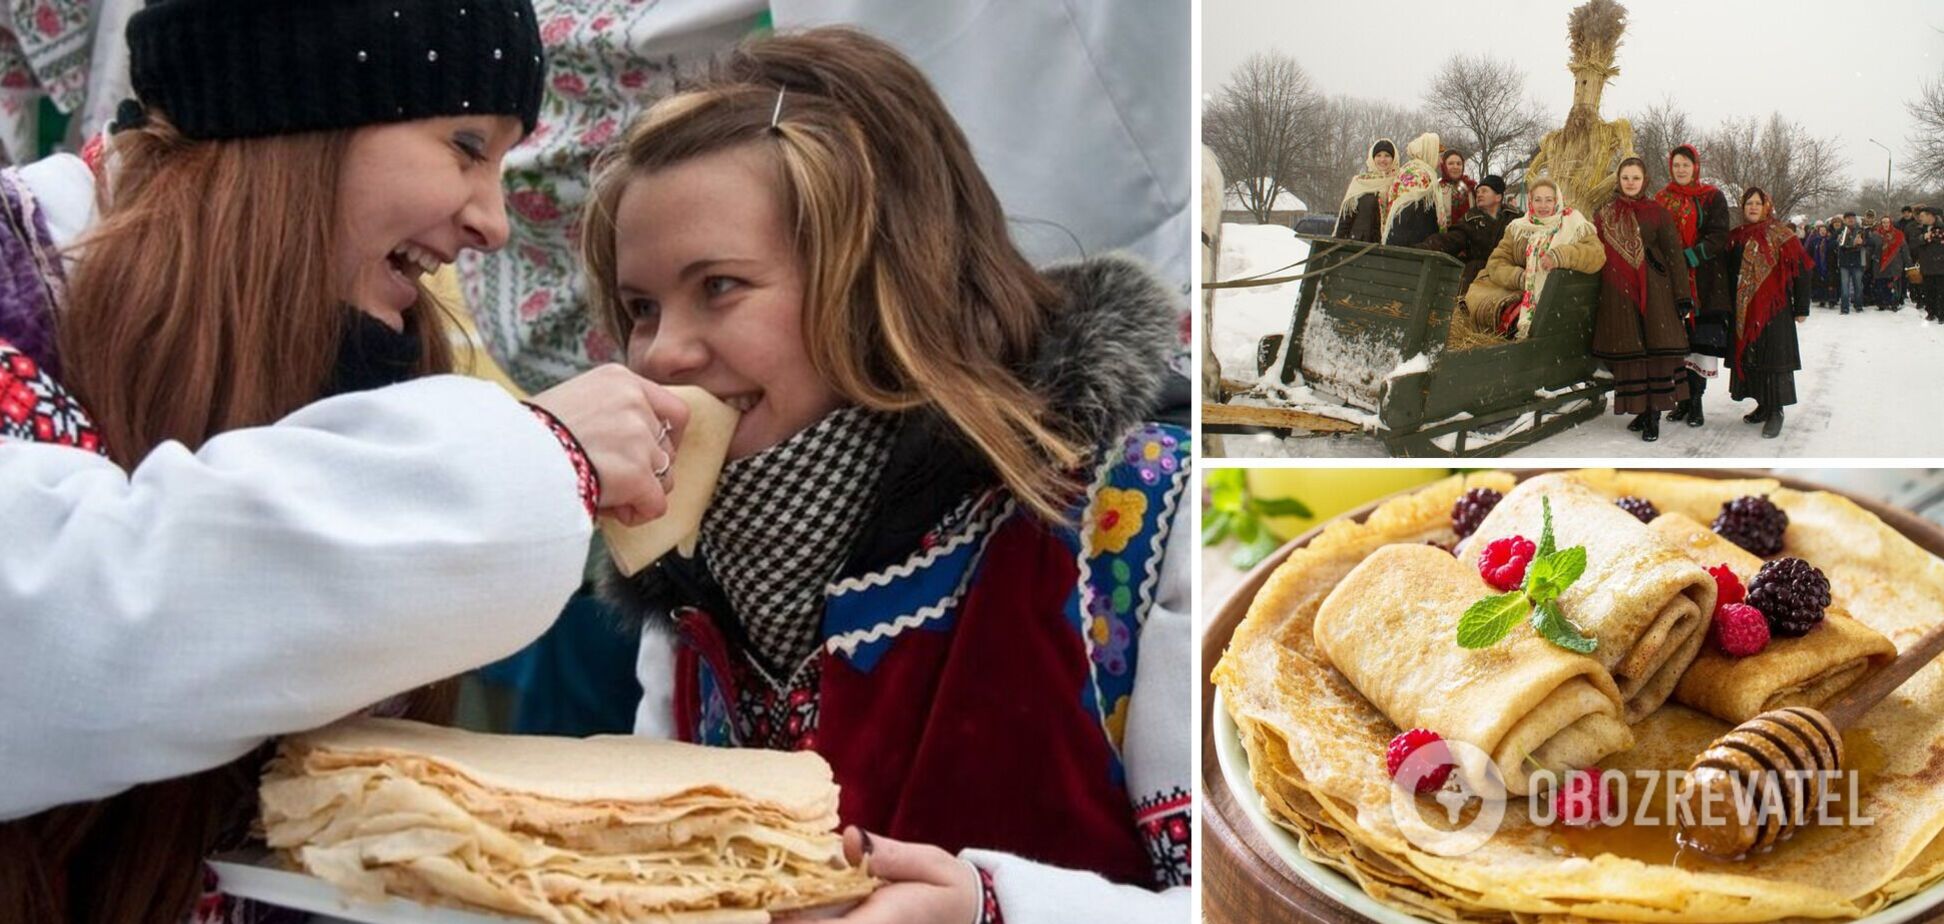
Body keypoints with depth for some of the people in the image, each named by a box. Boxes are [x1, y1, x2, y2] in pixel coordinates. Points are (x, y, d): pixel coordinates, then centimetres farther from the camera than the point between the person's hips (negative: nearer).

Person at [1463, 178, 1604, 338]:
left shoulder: (1573, 224, 1)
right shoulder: (1518, 228, 12)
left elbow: (1597, 255, -14)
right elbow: (1496, 263, 5)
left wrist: (1560, 255, -30)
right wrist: (1519, 277, -16)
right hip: (1519, 293, 3)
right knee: (1476, 293, -19)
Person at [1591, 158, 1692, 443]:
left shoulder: (1657, 213, 4)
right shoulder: (1604, 214, 9)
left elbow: (1673, 254, 1)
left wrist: (1682, 294, -5)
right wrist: (1595, 295, 4)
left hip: (1653, 291, -2)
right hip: (1617, 293, 2)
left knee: (1656, 349, -6)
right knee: (1627, 353, 1)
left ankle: (1654, 414, -4)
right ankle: (1641, 409, 12)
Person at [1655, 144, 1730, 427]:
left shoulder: (1712, 198, 3)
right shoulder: (1662, 199, 12)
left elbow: (1718, 237, -6)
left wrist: (1687, 257, -17)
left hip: (1704, 281, -3)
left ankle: (1696, 401, 0)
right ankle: (1683, 400, 8)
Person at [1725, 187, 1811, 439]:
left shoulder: (1781, 238, -4)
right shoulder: (1736, 238, 10)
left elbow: (1800, 272, -5)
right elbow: (1729, 273, 15)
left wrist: (1801, 307, -7)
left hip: (1774, 309, -5)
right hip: (1744, 311, 5)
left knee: (1774, 358, -6)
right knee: (1748, 356, 7)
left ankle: (1776, 412, -1)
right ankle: (1763, 405, 20)